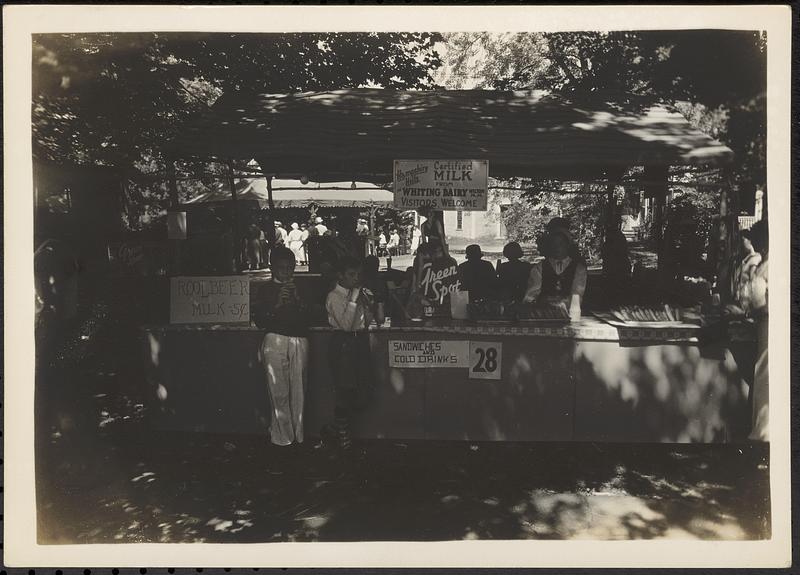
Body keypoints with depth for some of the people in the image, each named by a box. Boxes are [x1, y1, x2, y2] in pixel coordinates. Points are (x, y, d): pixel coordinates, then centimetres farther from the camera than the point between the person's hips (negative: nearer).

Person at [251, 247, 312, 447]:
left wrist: (297, 298, -1)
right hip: (275, 340, -2)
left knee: (299, 391, -3)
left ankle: (298, 435, 6)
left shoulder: (301, 289, 18)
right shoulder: (266, 290, 10)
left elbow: (310, 318, 10)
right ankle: (282, 437, 0)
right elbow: (258, 320, 2)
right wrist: (277, 304, -8)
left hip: (299, 341, 2)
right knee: (279, 392, -7)